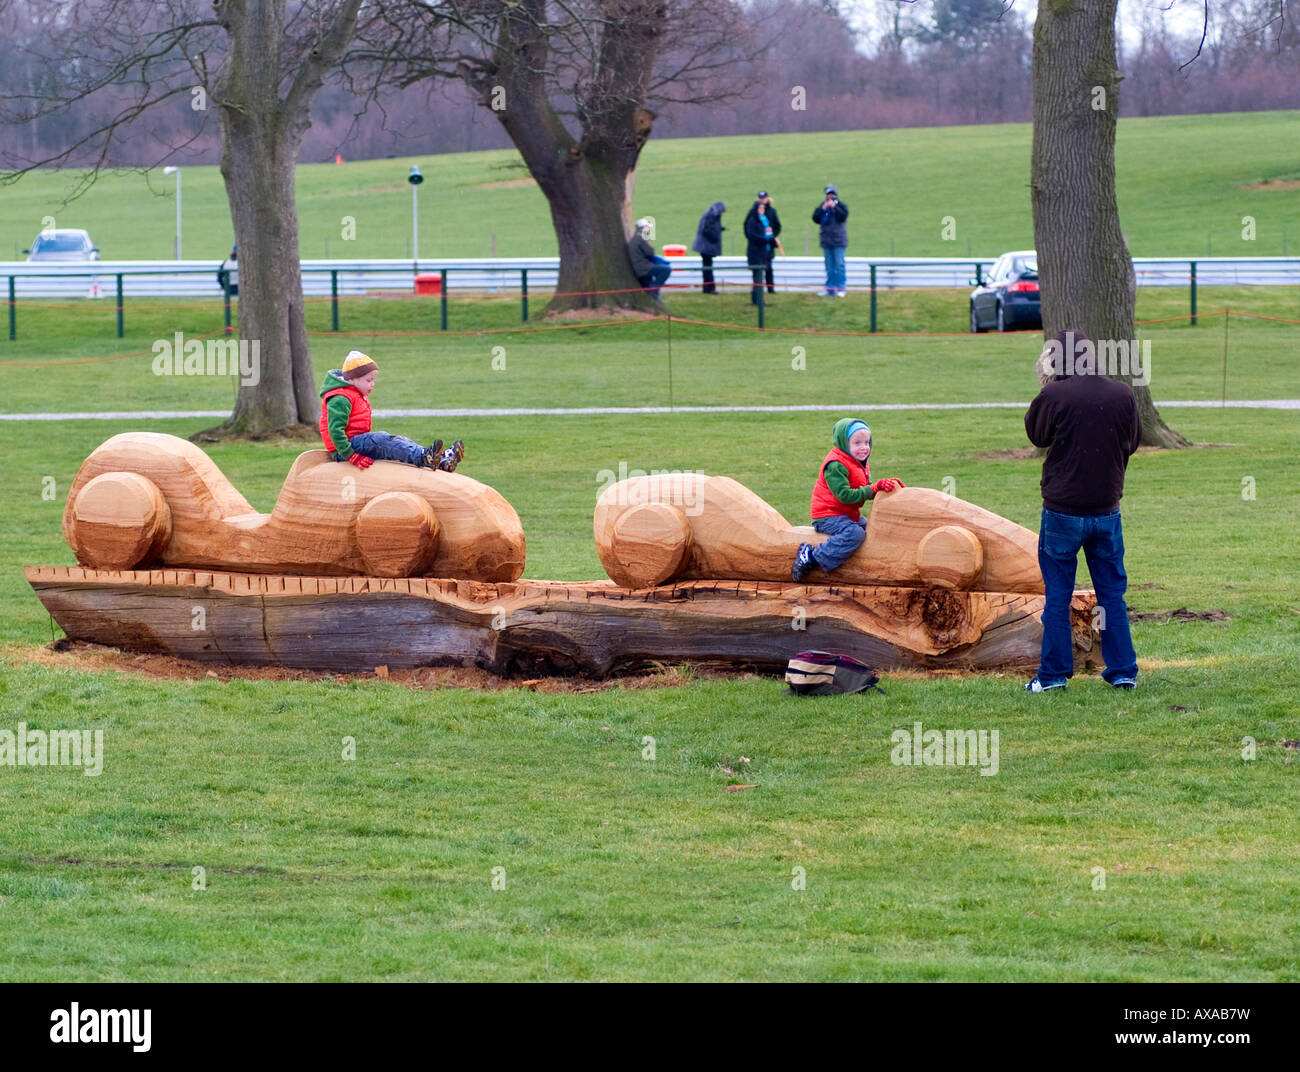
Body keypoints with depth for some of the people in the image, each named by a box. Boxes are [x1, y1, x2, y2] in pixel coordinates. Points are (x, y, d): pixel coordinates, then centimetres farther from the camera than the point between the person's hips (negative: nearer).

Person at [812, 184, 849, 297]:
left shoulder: (841, 205, 2)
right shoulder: (822, 206, 12)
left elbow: (843, 216, -14)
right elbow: (815, 219, 2)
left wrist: (834, 207, -17)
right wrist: (822, 209, -10)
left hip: (838, 241, -4)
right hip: (826, 241, 4)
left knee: (839, 264, -8)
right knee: (829, 266, 7)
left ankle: (840, 288, -6)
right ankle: (830, 289, 11)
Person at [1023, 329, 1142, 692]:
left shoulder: (1054, 397, -15)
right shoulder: (1122, 395, -4)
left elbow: (1036, 434, 4)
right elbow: (1133, 441, 10)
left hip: (1063, 510, -3)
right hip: (1107, 509, 3)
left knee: (1057, 595, 7)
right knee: (1112, 593, 13)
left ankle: (1054, 673, 9)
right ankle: (1123, 671, 15)